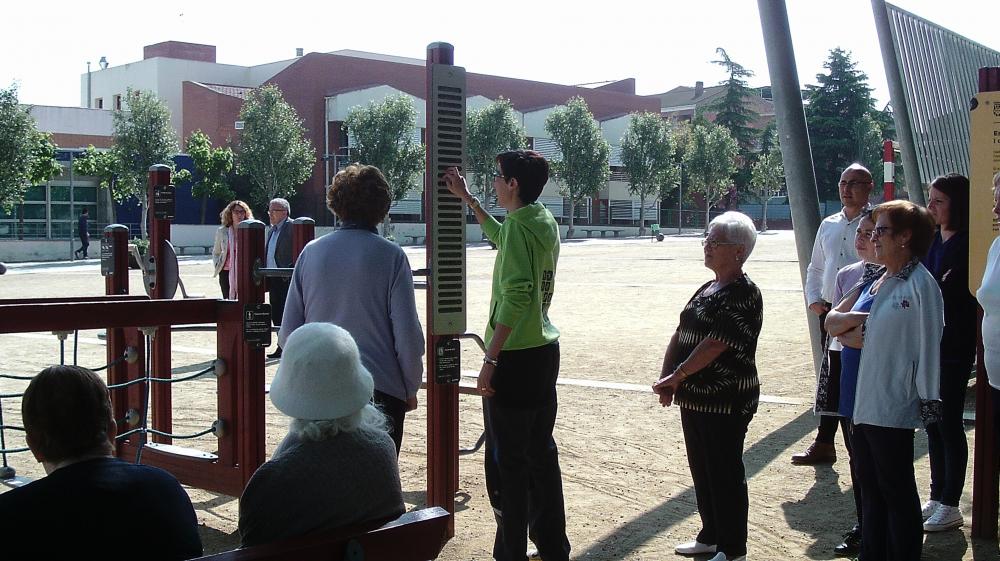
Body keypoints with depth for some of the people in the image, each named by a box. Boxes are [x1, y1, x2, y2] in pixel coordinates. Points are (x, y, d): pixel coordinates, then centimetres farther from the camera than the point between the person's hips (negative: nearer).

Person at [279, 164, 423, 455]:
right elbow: (407, 333, -9)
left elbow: (288, 333, 4)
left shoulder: (311, 252, 1)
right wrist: (411, 389, 4)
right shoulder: (391, 256, -8)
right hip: (381, 388, -3)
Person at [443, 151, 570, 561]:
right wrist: (467, 199, 38)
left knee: (506, 462, 0)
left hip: (515, 356, -9)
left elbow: (516, 297, -25)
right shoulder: (546, 222, 10)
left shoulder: (519, 225, -16)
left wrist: (489, 361, -24)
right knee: (541, 453, 16)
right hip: (546, 350, 9)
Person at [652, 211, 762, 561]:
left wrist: (676, 377, -17)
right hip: (696, 398, 9)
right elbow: (680, 335, 13)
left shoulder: (743, 294, -15)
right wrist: (667, 378, 0)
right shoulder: (707, 290, 13)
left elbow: (715, 345, -22)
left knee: (725, 473, 0)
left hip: (726, 401, -9)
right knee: (701, 468, 16)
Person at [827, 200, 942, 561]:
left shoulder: (921, 284, -12)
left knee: (897, 492, 3)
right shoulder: (874, 279, 12)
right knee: (870, 487, 16)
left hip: (893, 409, -8)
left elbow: (927, 346, -13)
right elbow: (832, 322, 15)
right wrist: (857, 320, -4)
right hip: (862, 403, 8)